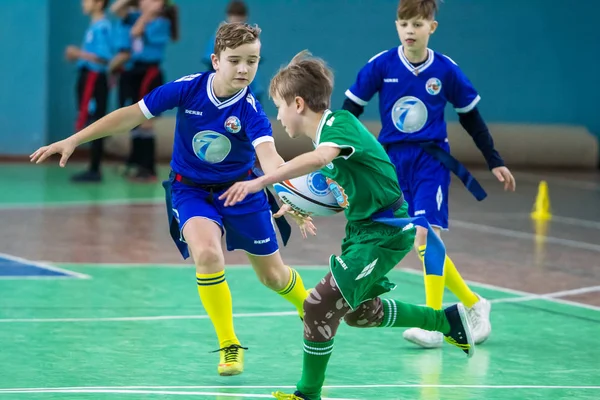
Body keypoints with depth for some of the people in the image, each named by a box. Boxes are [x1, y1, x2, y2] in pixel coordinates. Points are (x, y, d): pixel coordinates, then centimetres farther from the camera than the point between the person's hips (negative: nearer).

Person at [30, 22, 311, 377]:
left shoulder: (250, 110, -24)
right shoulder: (188, 89, -20)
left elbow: (269, 157, -39)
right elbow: (132, 115, -10)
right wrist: (72, 141, -10)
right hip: (191, 190, 0)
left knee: (274, 275, 9)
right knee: (207, 254, -29)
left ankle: (309, 306, 47)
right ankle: (230, 347, -11)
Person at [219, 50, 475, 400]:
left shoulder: (340, 124, -21)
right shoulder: (325, 135, 7)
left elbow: (320, 158, -45)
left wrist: (260, 182, -50)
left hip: (385, 232, -10)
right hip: (364, 227, 10)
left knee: (320, 305, -15)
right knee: (357, 311, 24)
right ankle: (448, 320, 38)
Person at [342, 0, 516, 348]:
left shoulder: (446, 71, -4)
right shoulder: (380, 66, -5)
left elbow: (471, 117, 9)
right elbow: (350, 110, 1)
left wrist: (495, 162, 13)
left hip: (431, 160, -2)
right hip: (392, 161, 2)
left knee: (426, 235, -19)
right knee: (426, 248, 3)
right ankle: (474, 304, 22)